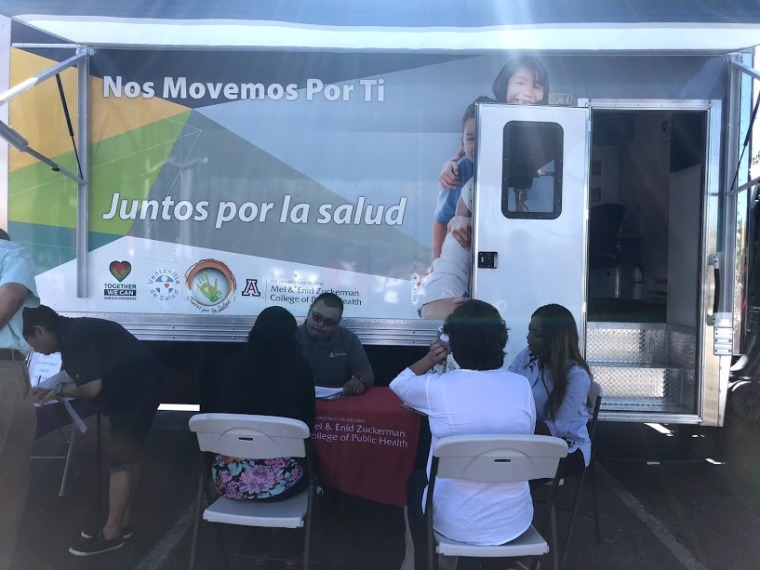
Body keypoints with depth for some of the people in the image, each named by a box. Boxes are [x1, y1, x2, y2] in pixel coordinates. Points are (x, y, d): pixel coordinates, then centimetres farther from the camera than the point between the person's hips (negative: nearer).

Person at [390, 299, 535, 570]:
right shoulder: (522, 385, -10)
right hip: (515, 521, 3)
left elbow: (398, 384, 3)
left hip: (457, 524, -3)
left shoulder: (437, 387, -19)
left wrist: (430, 359, 0)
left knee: (416, 482, 30)